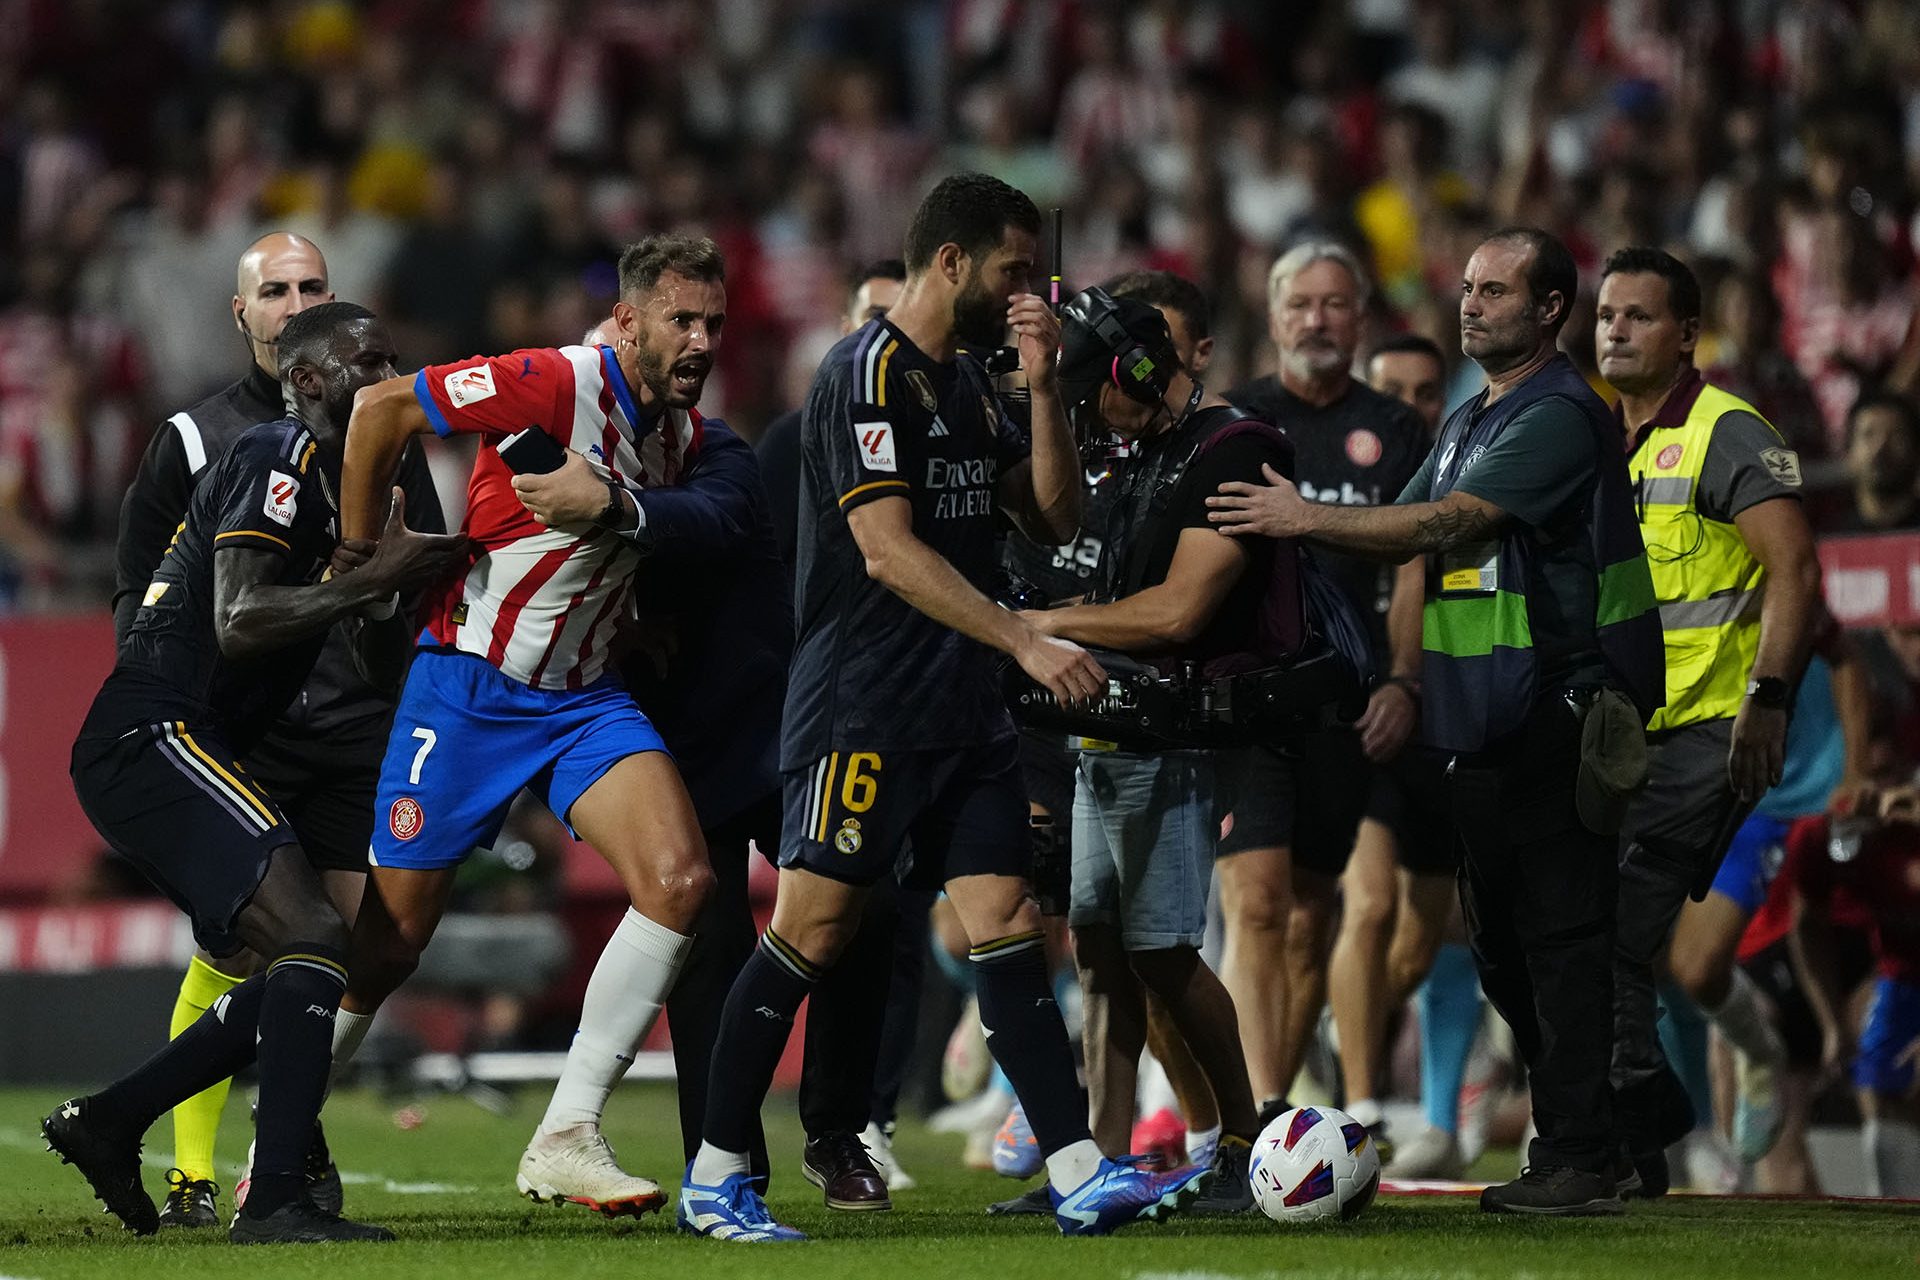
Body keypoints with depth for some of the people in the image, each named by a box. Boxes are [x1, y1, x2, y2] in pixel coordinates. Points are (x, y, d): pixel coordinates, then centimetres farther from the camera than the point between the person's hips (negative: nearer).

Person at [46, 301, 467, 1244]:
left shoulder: (338, 481, 19)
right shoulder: (279, 458, -10)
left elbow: (386, 665, 21)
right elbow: (237, 620, -22)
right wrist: (375, 580, -22)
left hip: (147, 754, 10)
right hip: (154, 734, -10)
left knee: (301, 970, 12)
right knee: (311, 936, -21)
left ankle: (108, 1121, 19)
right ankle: (273, 1199, -26)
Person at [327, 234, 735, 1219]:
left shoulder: (683, 431, 5)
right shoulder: (555, 384, -18)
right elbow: (380, 409, -14)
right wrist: (359, 566, -6)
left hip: (584, 694, 6)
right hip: (469, 685, -6)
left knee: (680, 880, -17)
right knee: (389, 939, -1)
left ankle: (565, 1139, -10)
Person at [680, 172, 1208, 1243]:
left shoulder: (968, 382, 16)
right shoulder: (868, 374, -12)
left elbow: (1054, 516, 17)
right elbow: (888, 551, -20)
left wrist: (1045, 388, 4)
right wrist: (1026, 641, -22)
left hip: (964, 711, 8)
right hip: (865, 705, -8)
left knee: (1009, 924, 2)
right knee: (815, 931, -7)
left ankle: (1081, 1176, -2)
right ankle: (714, 1179, 1)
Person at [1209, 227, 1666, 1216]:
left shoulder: (1561, 414, -11)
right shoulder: (1467, 422, 20)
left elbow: (1450, 524, -19)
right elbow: (1406, 534, 19)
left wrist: (1308, 520, -18)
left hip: (1556, 711, -10)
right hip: (1483, 723, 10)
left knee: (1560, 938, -9)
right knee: (1500, 942, 12)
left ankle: (1579, 1162, -8)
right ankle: (1566, 1143, 19)